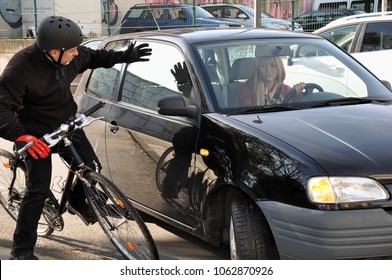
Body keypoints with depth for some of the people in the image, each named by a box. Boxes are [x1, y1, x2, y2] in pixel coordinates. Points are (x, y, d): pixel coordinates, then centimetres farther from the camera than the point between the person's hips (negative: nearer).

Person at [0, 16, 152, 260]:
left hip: (67, 125, 6)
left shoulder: (72, 56, -13)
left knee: (91, 167, 4)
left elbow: (93, 58, 11)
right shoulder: (21, 67, -31)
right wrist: (21, 136, -48)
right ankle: (22, 251, 3)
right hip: (37, 135, -6)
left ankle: (78, 202, 38)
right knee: (39, 189, -9)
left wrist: (125, 56, 4)